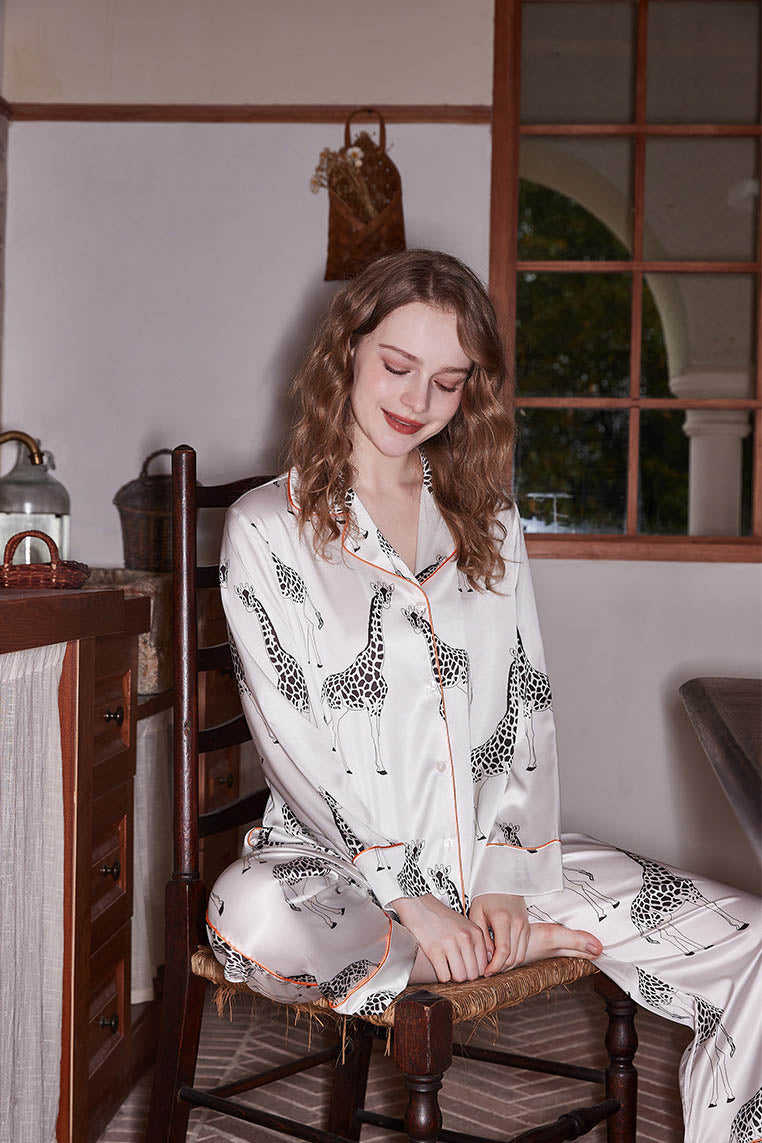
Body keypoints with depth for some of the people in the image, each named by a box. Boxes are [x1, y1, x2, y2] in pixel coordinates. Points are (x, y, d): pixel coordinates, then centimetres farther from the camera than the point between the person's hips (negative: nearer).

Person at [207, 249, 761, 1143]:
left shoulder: (490, 525, 13)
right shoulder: (265, 529, -1)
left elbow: (526, 709, 7)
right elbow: (293, 738, -9)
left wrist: (508, 876, -7)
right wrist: (407, 897, -17)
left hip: (495, 852, 3)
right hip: (336, 858, -3)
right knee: (255, 916, -38)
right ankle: (526, 948, -16)